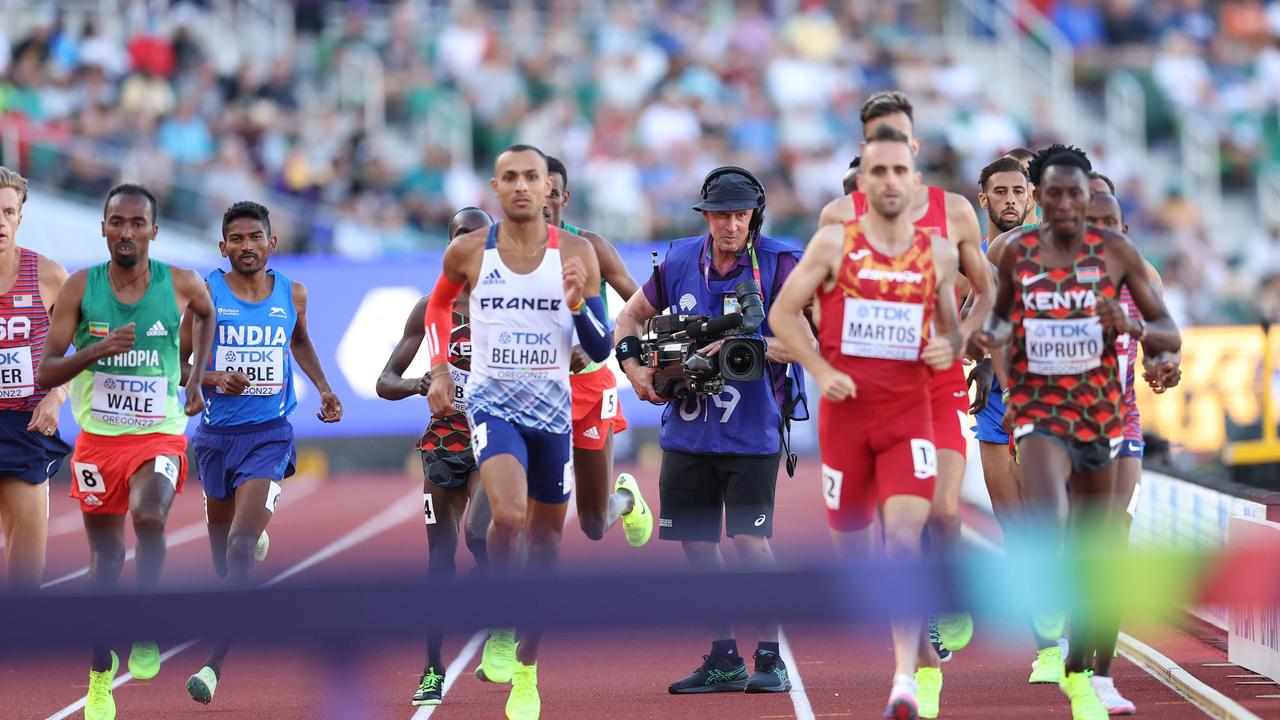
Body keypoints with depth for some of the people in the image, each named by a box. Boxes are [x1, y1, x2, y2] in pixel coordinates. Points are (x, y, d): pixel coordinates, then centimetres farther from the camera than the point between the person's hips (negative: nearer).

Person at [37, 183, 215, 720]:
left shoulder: (181, 286, -6)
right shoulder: (80, 288, -7)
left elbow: (207, 313, 20)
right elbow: (45, 373, -8)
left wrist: (198, 376, 10)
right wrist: (98, 350, -24)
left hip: (160, 435, -1)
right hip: (98, 437, 1)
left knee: (149, 517, -31)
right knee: (104, 558, 9)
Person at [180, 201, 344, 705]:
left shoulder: (292, 294, 2)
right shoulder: (207, 292, -5)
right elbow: (177, 363, -2)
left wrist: (323, 389, 12)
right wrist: (214, 378, -20)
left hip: (269, 433, -1)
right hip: (217, 432, 1)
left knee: (241, 544, -17)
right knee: (221, 537, 17)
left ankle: (215, 663, -20)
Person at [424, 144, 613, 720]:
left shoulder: (575, 254, -4)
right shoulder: (468, 252, -3)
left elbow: (601, 350, -2)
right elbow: (439, 305, 19)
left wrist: (577, 305, -21)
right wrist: (439, 368, 6)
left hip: (552, 407, 2)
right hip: (492, 401, -2)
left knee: (545, 536, 10)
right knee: (508, 515, -28)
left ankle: (527, 671, 25)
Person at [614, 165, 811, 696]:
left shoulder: (778, 265, -9)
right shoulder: (681, 261, 5)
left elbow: (804, 341, -15)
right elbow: (631, 315, 19)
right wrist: (633, 366, 3)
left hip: (751, 430, -5)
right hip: (687, 429, 5)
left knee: (750, 539, -10)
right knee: (697, 541, 6)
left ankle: (770, 659, 1)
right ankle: (724, 660, 17)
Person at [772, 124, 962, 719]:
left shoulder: (939, 254, 6)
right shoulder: (835, 242, -1)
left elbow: (951, 327, 20)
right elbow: (783, 313, 2)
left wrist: (948, 348, -4)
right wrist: (822, 371, -10)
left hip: (909, 411, 0)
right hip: (846, 409, 0)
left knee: (904, 533, -18)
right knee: (850, 537, 8)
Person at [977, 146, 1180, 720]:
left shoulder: (1116, 252, -4)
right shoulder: (1018, 252, -2)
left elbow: (1171, 336, -2)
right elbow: (1002, 312, 15)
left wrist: (1133, 328, -23)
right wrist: (995, 334, -9)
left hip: (1101, 410, 1)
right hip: (1039, 408, -1)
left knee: (1092, 552, 11)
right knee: (1045, 520, -31)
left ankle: (1078, 674, 26)